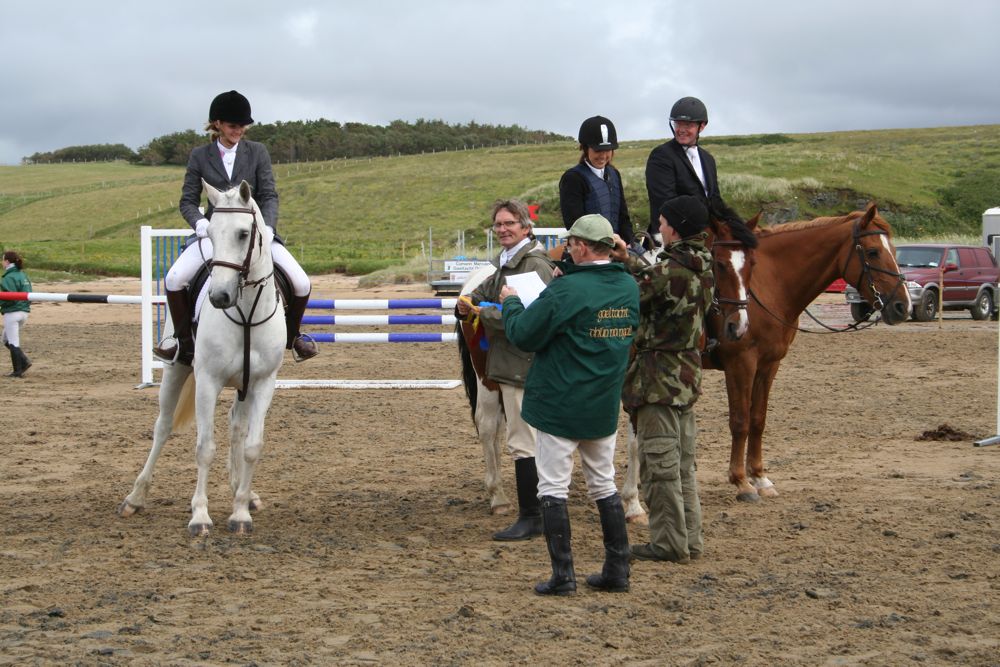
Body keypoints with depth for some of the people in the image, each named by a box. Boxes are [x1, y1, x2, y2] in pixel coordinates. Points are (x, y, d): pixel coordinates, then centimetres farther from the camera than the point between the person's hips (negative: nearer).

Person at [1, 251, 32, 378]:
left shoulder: (9, 277, -15)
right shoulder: (23, 275, 13)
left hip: (12, 313, -9)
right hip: (24, 312, 9)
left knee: (13, 343, -1)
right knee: (6, 340, 19)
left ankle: (18, 371, 2)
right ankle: (24, 361, 8)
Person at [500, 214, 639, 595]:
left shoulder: (567, 291, -20)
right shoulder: (629, 288, 2)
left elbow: (523, 335, -15)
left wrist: (511, 302, 5)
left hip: (560, 406, -7)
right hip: (606, 407, 7)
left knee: (553, 489, 2)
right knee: (604, 485, 17)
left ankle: (563, 575, 1)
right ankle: (617, 570, 17)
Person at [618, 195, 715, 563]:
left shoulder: (670, 269, -22)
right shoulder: (702, 268, 6)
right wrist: (627, 259, 19)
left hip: (658, 380, -9)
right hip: (687, 377, 9)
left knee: (660, 464, -1)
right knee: (682, 463, 16)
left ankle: (669, 543, 4)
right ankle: (689, 539, 22)